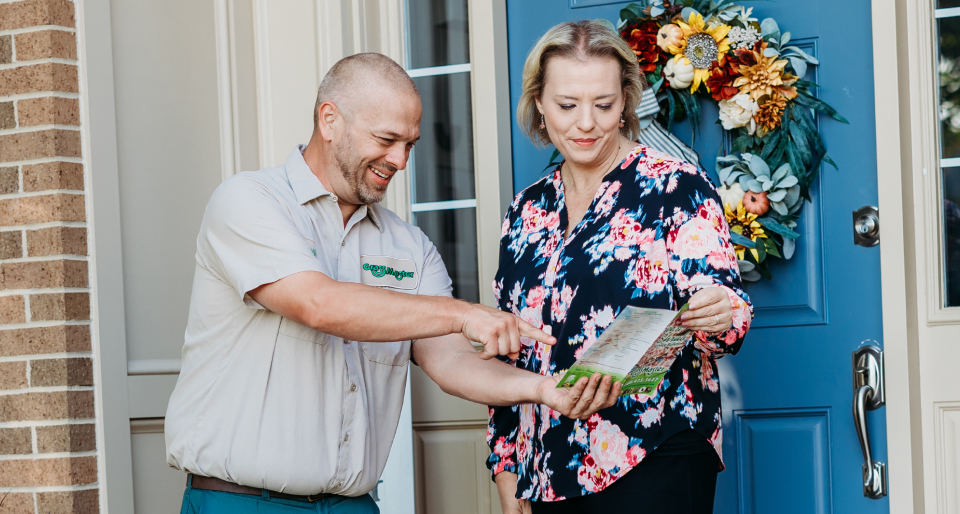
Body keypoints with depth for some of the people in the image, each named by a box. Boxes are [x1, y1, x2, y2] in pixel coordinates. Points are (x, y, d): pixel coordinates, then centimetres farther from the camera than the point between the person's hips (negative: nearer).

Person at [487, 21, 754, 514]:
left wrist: (720, 318, -30)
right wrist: (505, 464, 11)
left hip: (655, 460, -5)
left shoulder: (676, 187, -3)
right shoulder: (526, 212, 11)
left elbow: (727, 311, -7)